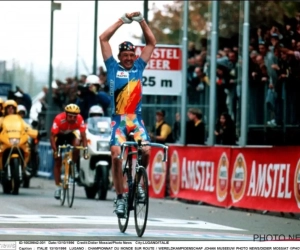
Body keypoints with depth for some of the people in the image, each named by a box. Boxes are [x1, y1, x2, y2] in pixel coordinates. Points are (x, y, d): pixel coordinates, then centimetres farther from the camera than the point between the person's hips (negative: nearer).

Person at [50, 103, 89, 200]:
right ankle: (58, 187, 5)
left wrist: (85, 150, -40)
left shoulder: (79, 119, -31)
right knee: (58, 162, -4)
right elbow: (52, 136, -33)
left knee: (77, 144, -33)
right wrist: (55, 151, -43)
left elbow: (83, 135, -28)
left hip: (71, 134, 1)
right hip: (60, 135, -1)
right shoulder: (59, 119, -36)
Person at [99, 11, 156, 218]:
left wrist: (141, 21, 6)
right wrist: (122, 21, 2)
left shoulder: (139, 67, 12)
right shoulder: (113, 67, 7)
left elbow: (152, 42, 15)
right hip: (118, 119, -2)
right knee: (116, 155, -16)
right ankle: (120, 197, -8)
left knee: (146, 151, -19)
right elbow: (103, 39, 3)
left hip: (136, 118, 2)